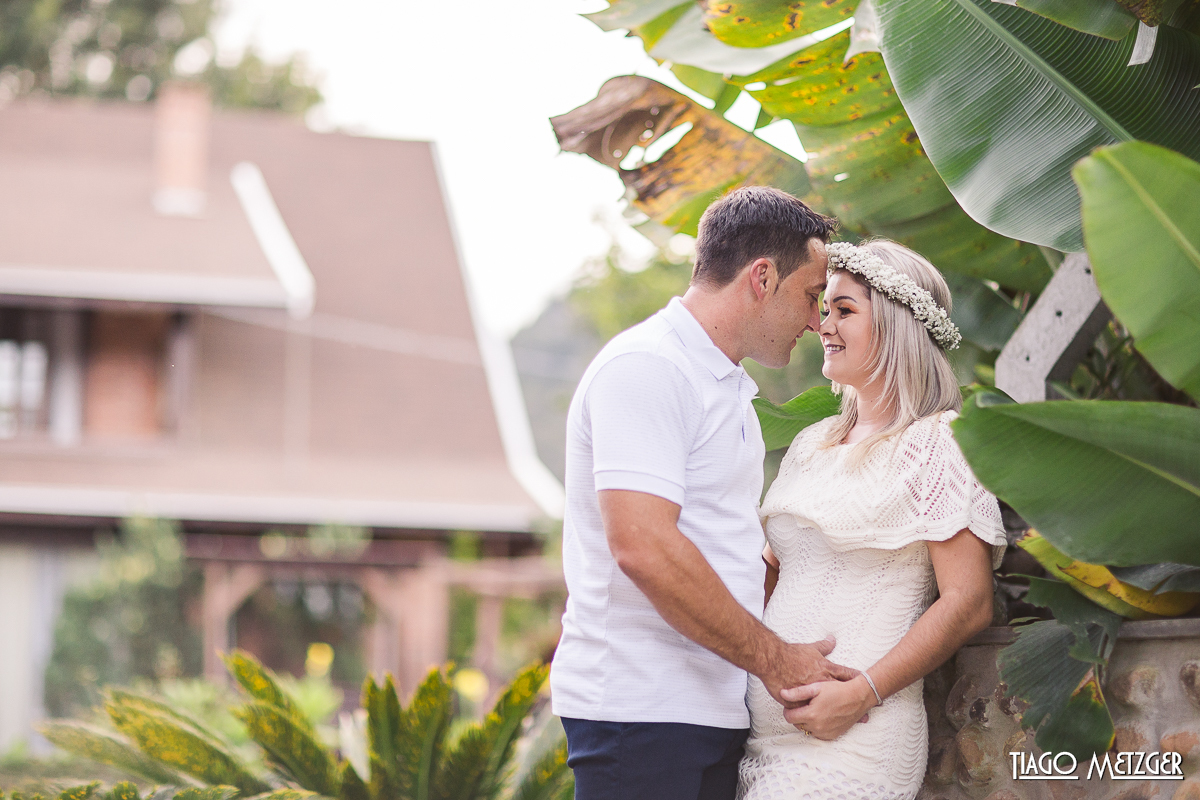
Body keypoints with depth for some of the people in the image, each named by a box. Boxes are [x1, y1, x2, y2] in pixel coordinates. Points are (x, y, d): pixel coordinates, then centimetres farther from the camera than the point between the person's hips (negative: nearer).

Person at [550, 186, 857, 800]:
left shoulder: (727, 387, 21)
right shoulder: (644, 368, -11)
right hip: (639, 711, -9)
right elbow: (643, 547, -22)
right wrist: (773, 659, -16)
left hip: (712, 713, 9)